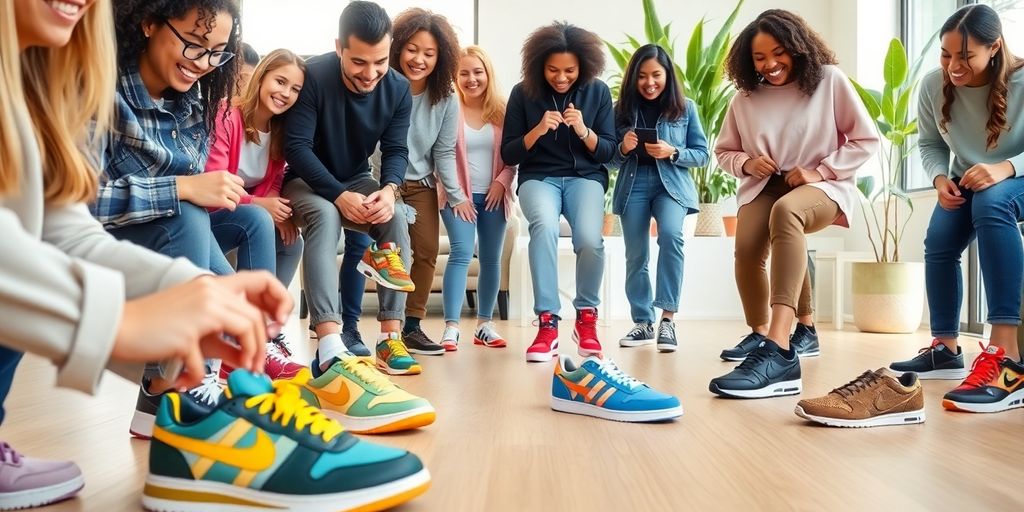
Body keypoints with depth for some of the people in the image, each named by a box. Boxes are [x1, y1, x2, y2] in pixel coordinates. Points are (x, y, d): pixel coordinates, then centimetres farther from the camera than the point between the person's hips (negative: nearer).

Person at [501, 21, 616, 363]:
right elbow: (509, 155, -1)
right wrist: (537, 131, -18)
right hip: (538, 177, 0)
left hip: (586, 176, 1)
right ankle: (547, 323, -27)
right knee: (544, 227, -35)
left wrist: (583, 130, -18)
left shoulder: (598, 92, 0)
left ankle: (586, 317, 0)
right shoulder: (523, 93, -2)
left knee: (590, 240, -28)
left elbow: (608, 152, 1)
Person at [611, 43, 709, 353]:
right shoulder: (623, 109, 5)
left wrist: (672, 152, -15)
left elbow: (702, 154, 2)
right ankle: (643, 323, 18)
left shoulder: (685, 108, 3)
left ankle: (668, 319, -22)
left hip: (672, 184, -2)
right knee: (635, 256, 4)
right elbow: (610, 157, 7)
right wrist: (623, 148, -15)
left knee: (671, 235, -28)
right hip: (633, 185, 2)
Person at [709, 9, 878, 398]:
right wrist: (746, 163, -6)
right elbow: (723, 152, 16)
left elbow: (866, 141, 1)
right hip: (764, 186, 3)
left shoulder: (829, 80, 0)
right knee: (746, 249, -30)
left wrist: (819, 170, -12)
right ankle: (759, 335, 1)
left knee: (785, 211, -40)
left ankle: (779, 351, -53)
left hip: (822, 186, -3)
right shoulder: (745, 97, 7)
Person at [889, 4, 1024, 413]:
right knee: (938, 243, -10)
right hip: (964, 184, 6)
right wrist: (940, 178, -20)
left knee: (990, 203, -36)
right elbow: (930, 144, 0)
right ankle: (945, 349, 10)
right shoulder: (933, 86, -14)